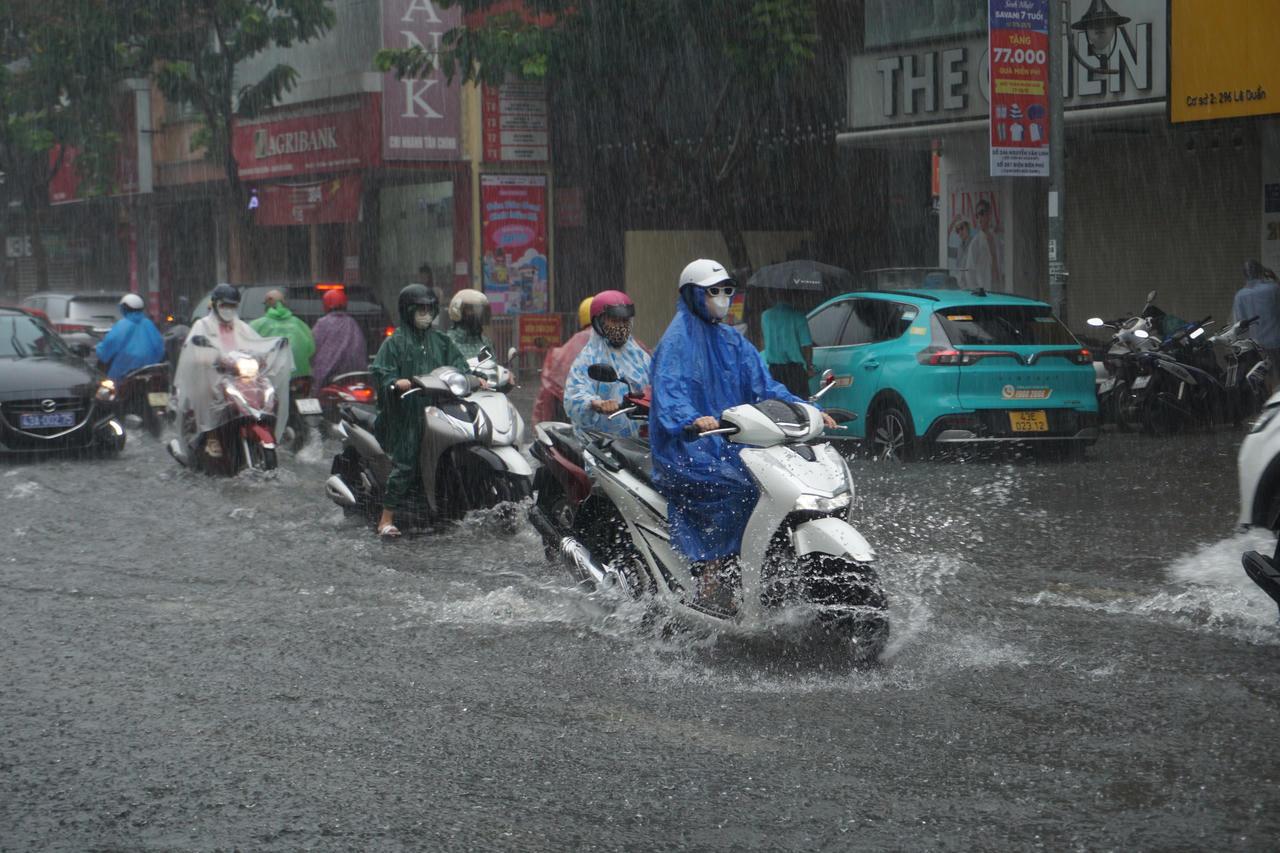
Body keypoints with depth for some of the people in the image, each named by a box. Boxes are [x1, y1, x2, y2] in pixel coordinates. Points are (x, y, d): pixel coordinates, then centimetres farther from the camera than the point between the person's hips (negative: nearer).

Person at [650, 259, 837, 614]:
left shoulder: (732, 340, 19)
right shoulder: (677, 339, -5)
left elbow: (763, 384, 14)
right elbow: (668, 388, -21)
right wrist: (692, 418, -42)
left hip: (729, 444, 8)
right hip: (686, 448, -8)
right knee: (736, 490, -29)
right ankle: (710, 586, -25)